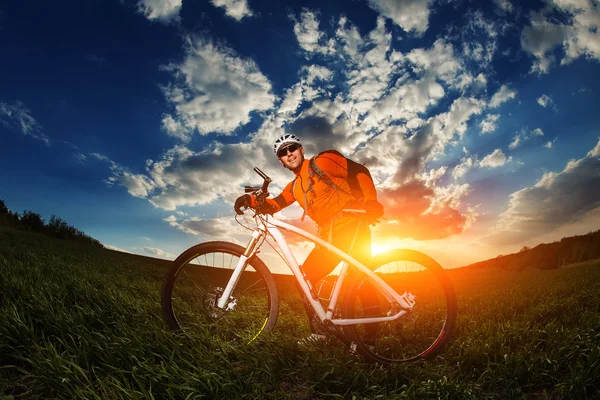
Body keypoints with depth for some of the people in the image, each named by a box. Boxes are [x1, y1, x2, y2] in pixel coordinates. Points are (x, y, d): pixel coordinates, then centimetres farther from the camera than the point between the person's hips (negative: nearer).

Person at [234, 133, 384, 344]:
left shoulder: (323, 161, -3)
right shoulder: (295, 187, 17)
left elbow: (359, 171, -9)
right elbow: (274, 205, 5)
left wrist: (370, 202, -22)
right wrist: (251, 200, -14)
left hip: (353, 227, -7)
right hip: (330, 236, 7)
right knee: (304, 280, 2)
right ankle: (319, 332, 11)